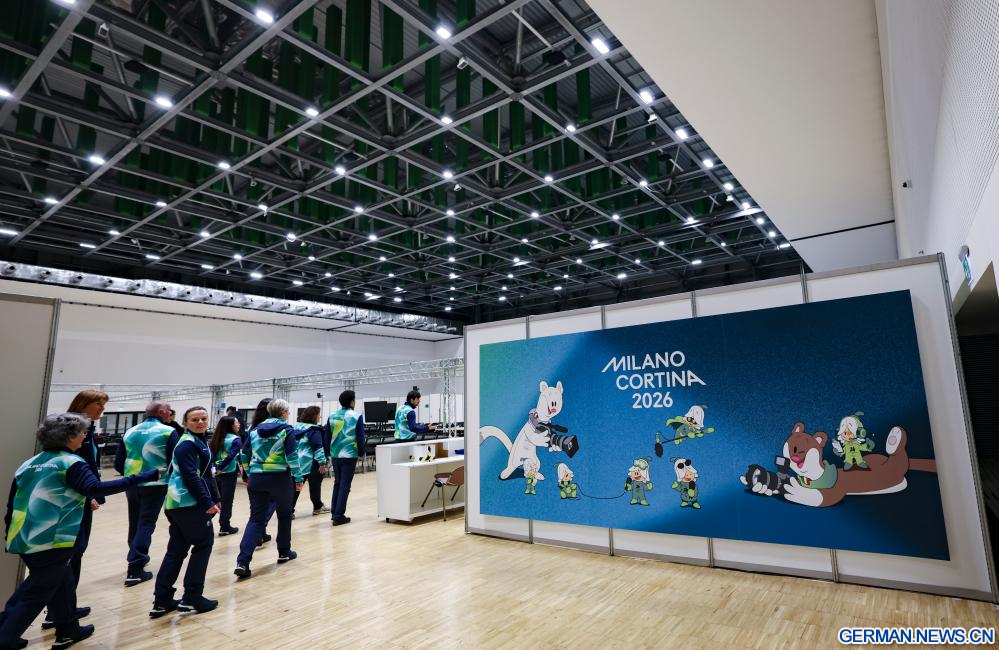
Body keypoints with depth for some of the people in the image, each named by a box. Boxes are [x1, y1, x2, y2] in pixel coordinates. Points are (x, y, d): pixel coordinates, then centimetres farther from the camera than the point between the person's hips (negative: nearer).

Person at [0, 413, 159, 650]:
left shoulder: (30, 463, 10)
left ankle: (67, 630, 32)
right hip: (52, 541, -9)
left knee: (62, 583, 23)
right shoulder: (70, 462, -14)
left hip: (24, 538, 9)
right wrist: (142, 477, -32)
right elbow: (95, 488, -29)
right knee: (37, 593, 9)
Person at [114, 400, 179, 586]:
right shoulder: (168, 432, -8)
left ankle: (138, 557, 34)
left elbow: (118, 463, 10)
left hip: (132, 485, 5)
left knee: (135, 523, 19)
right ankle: (135, 569, -4)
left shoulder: (130, 432, 8)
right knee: (146, 524, 0)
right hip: (156, 485, -5)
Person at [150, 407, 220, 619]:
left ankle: (162, 600, 17)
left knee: (176, 550, 12)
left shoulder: (198, 441, 17)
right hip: (189, 503, -10)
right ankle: (192, 599, 7)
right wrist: (208, 502, -20)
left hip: (179, 503, 10)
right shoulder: (188, 444, -15)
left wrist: (213, 498, 19)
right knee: (203, 544, 1)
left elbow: (205, 474, 21)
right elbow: (190, 477, -21)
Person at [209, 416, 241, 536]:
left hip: (215, 473, 6)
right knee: (227, 500, 6)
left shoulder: (216, 438, 8)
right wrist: (220, 469, -13)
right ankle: (225, 527, 14)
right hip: (228, 473, -6)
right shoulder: (236, 439, -12)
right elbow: (231, 456, -21)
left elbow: (211, 454, 6)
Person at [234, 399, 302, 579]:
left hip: (257, 479, 4)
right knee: (284, 515, 16)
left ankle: (242, 561, -10)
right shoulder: (286, 430, -5)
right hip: (280, 478, -4)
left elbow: (244, 455, 13)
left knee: (256, 519, 4)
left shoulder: (255, 430, 10)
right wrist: (297, 477, -4)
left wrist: (249, 474, 25)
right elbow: (292, 456, -11)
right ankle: (284, 552, 27)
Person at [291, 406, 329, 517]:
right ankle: (318, 507, 23)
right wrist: (322, 462, -20)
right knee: (315, 486, 10)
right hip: (311, 463, -7)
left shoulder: (297, 427, 12)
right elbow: (318, 448, -19)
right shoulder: (314, 430, -12)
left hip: (296, 463, 7)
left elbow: (293, 444, 21)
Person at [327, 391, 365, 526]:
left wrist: (328, 453, 18)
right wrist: (361, 453, 5)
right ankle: (339, 516, 3)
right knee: (345, 485, 2)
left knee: (337, 483, 18)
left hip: (335, 454, 5)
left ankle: (334, 512, 22)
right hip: (350, 455, -4)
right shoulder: (357, 416, -9)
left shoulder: (332, 417, 3)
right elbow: (360, 437, -9)